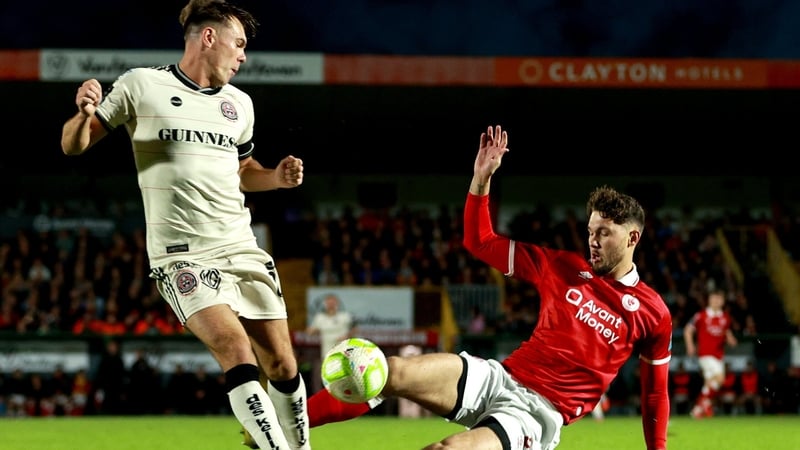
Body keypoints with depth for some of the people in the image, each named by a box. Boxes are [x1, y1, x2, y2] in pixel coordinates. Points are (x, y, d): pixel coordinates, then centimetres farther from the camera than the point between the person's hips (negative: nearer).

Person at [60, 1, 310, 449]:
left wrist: (277, 177, 7)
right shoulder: (141, 86, -1)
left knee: (282, 364, 4)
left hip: (242, 248, 5)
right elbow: (74, 145, 2)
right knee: (237, 351, -24)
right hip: (182, 256, -5)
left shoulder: (239, 103, 13)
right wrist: (84, 115, -20)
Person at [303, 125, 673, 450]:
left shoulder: (652, 313, 3)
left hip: (538, 414, -4)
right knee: (394, 371, -21)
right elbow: (480, 242, 15)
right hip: (498, 378, 4)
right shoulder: (565, 268, 12)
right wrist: (481, 179, 3)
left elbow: (655, 392, 12)